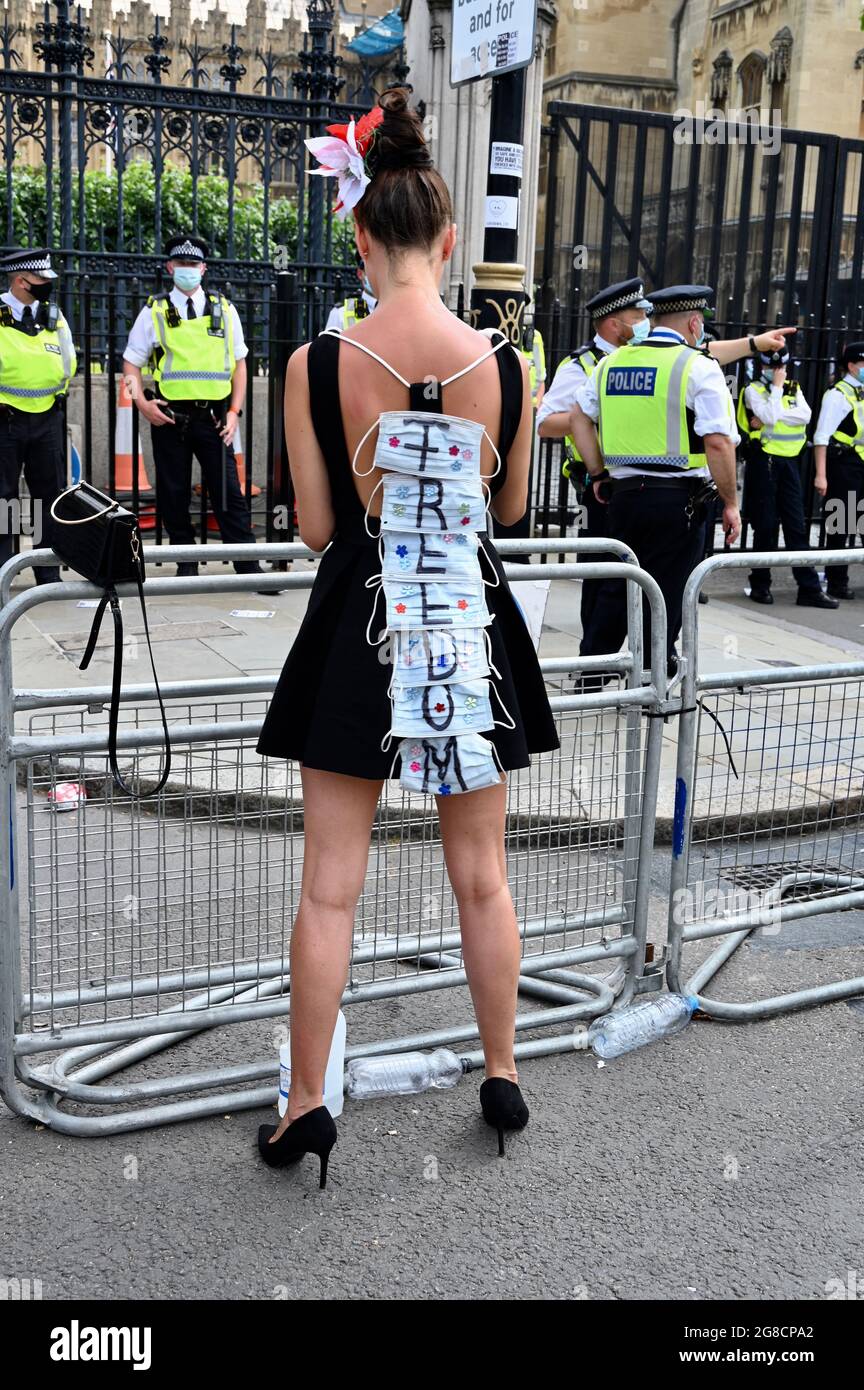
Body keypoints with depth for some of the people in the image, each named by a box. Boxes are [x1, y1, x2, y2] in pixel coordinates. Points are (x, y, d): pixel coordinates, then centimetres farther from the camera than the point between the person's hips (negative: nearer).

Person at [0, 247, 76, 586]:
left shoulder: (53, 316, 8)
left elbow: (68, 359, 20)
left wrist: (58, 391, 11)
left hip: (47, 419, 5)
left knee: (50, 495, 8)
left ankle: (49, 574, 16)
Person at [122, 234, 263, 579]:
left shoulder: (224, 310, 10)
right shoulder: (154, 312, 7)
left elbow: (239, 364, 11)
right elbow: (131, 363, 9)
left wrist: (234, 412, 1)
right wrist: (142, 404, -7)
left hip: (213, 417, 0)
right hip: (168, 417, 0)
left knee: (229, 494, -4)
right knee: (173, 496, 5)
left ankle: (248, 567, -1)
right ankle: (186, 566, 17)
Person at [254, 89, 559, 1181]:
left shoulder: (317, 365, -11)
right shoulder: (504, 364, -6)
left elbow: (315, 528, -5)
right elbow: (509, 506, 6)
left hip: (359, 623, -2)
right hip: (471, 621, 2)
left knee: (329, 885, 8)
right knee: (481, 874, 16)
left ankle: (306, 1104, 17)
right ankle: (502, 1077, 30)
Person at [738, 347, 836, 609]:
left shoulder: (794, 388, 13)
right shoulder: (753, 390, -1)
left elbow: (805, 415, -5)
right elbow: (770, 416, -18)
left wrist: (768, 419, -12)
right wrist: (776, 386, -8)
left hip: (789, 461, 4)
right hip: (764, 460, -4)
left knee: (797, 525, 3)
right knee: (766, 525, 0)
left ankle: (809, 589, 3)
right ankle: (761, 585, 13)